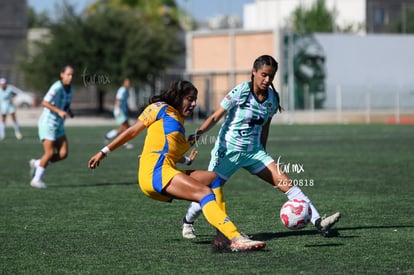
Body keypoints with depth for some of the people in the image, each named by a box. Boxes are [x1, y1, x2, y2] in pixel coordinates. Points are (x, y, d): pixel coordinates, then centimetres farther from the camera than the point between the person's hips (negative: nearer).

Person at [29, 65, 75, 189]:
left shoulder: (70, 88, 7)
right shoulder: (57, 87, -18)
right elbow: (44, 102, -26)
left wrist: (69, 110, 2)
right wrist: (59, 111, -34)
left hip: (58, 125, 8)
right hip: (48, 123, -8)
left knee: (63, 154, -3)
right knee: (50, 153, -12)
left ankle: (36, 164, 16)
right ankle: (36, 179, 4)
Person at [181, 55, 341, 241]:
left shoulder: (272, 98, 1)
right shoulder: (240, 92, -14)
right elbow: (216, 117, -11)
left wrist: (262, 155, 18)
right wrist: (198, 133, -27)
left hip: (254, 151, 4)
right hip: (228, 151, -4)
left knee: (286, 183, -8)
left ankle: (318, 222, -13)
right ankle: (187, 222, 26)